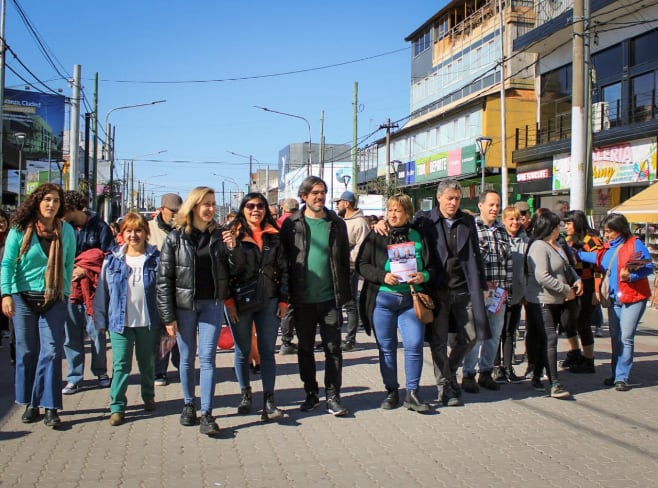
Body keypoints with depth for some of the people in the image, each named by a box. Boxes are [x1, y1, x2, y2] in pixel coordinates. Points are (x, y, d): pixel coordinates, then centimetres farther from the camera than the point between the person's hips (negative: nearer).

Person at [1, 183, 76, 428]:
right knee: (27, 351, 8)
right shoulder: (20, 230, -2)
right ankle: (30, 404, 20)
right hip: (24, 298, 0)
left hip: (54, 300, 0)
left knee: (51, 352, -4)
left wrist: (66, 292, 3)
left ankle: (49, 407, 2)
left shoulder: (66, 231, 2)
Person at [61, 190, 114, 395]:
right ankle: (74, 377, 15)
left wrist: (86, 269, -11)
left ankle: (101, 372, 23)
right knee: (71, 334, 4)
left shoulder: (99, 227, -2)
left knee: (96, 331, 4)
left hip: (93, 288, -2)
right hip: (69, 288, 3)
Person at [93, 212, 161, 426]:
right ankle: (117, 406, 10)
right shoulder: (112, 260, 0)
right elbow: (102, 291, 5)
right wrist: (101, 319, 4)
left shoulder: (156, 259, -4)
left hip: (149, 322, 0)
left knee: (147, 363, 16)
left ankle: (148, 396, 36)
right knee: (121, 365, 1)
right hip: (120, 322, 0)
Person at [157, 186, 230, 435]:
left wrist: (233, 250, -11)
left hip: (212, 305, 1)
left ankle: (207, 414, 2)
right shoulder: (175, 238, -3)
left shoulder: (218, 235, 4)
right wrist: (168, 316, -8)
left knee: (207, 358, -1)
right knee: (187, 358, 10)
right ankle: (188, 405, 28)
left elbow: (230, 273, 7)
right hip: (184, 305, -1)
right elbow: (164, 279, -5)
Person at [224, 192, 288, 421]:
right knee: (243, 351, 9)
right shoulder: (233, 235, -1)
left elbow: (283, 270, 6)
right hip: (239, 303, -1)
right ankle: (245, 394, 26)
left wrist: (284, 301, 1)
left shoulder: (274, 236, 7)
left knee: (267, 351, 2)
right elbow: (225, 270, -5)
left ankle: (269, 401, 5)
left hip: (268, 301, 2)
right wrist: (229, 300, -13)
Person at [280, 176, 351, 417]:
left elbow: (344, 259, 8)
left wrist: (344, 293, 3)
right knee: (305, 348, 11)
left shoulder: (336, 224, 5)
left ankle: (333, 396, 13)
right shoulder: (292, 224, 1)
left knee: (333, 348, 2)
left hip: (330, 298, 0)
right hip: (302, 299, 0)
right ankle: (311, 393, 26)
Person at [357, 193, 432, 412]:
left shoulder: (418, 237, 7)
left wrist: (423, 276, -9)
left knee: (414, 345, -6)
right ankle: (391, 391, 21)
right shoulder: (376, 237, 4)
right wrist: (383, 276, -15)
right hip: (382, 299, 0)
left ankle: (412, 393, 9)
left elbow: (431, 266, 13)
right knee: (386, 347, 7)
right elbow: (362, 265, -1)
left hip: (412, 299, 0)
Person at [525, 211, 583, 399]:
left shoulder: (557, 246, 13)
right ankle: (555, 385, -10)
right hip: (540, 301, -9)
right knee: (550, 339, -11)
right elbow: (542, 277, -25)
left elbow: (567, 267, 27)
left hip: (556, 301, 9)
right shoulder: (538, 247, -16)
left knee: (545, 341, 13)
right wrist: (566, 290, -18)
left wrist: (576, 280, 6)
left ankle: (537, 377, 23)